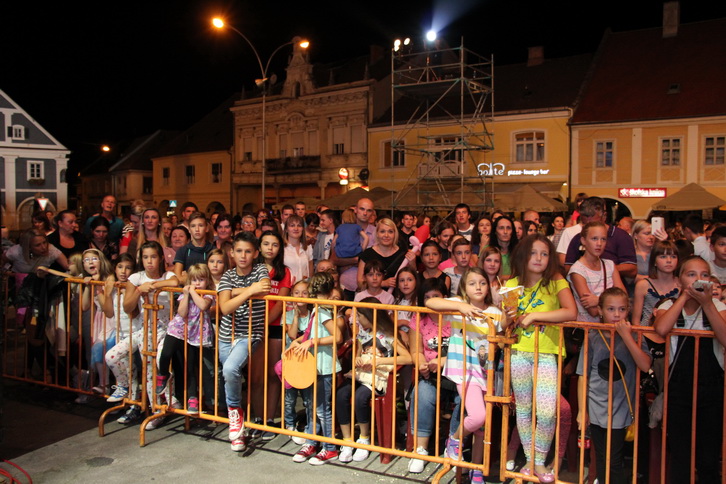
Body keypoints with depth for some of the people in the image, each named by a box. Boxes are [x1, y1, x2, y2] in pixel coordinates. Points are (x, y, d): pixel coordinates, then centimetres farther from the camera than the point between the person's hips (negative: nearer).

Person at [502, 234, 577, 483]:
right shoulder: (512, 284, 6)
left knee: (547, 412, -10)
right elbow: (504, 323, 11)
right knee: (523, 408, 10)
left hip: (546, 354, -2)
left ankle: (540, 462, 13)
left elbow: (571, 312, -18)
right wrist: (509, 318, -13)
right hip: (519, 352, 3)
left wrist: (533, 315, -19)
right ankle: (529, 460, 27)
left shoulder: (556, 282, -3)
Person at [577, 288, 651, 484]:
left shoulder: (634, 336, -3)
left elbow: (645, 366, -21)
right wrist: (582, 410, 3)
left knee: (615, 462, 2)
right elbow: (583, 377, 2)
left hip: (621, 410, -1)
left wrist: (626, 335, -22)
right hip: (596, 409, 2)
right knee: (602, 461, 15)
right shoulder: (593, 337, -2)